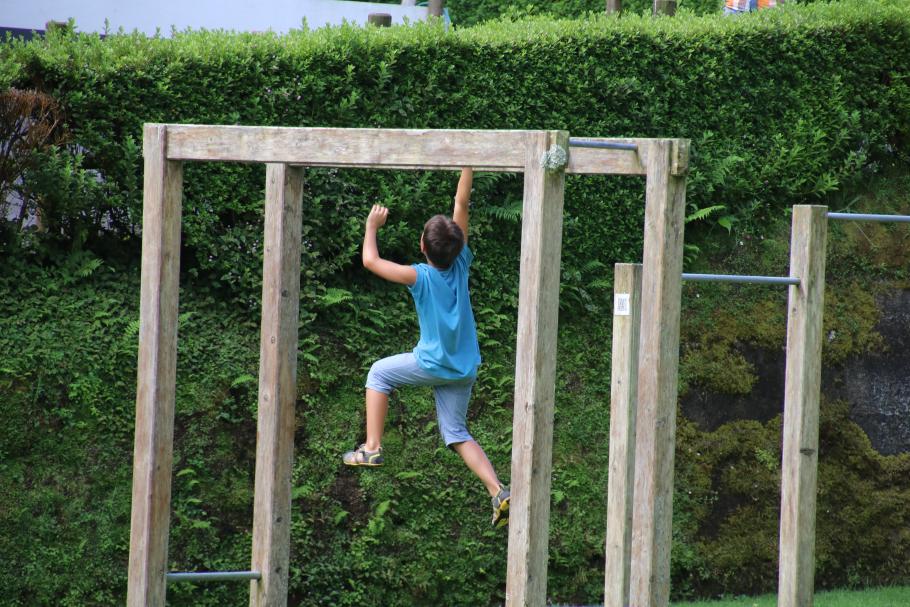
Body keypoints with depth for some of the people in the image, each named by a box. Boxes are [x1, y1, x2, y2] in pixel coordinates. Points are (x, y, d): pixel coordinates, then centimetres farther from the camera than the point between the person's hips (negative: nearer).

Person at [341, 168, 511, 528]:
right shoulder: (461, 265, -4)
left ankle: (372, 448, 12)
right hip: (465, 370, 5)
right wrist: (468, 165, -4)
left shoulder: (421, 277, -16)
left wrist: (372, 226, 3)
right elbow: (462, 203, -2)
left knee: (380, 373, 20)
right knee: (456, 434, 11)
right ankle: (498, 492, -8)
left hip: (432, 364, -5)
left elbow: (370, 261, -11)